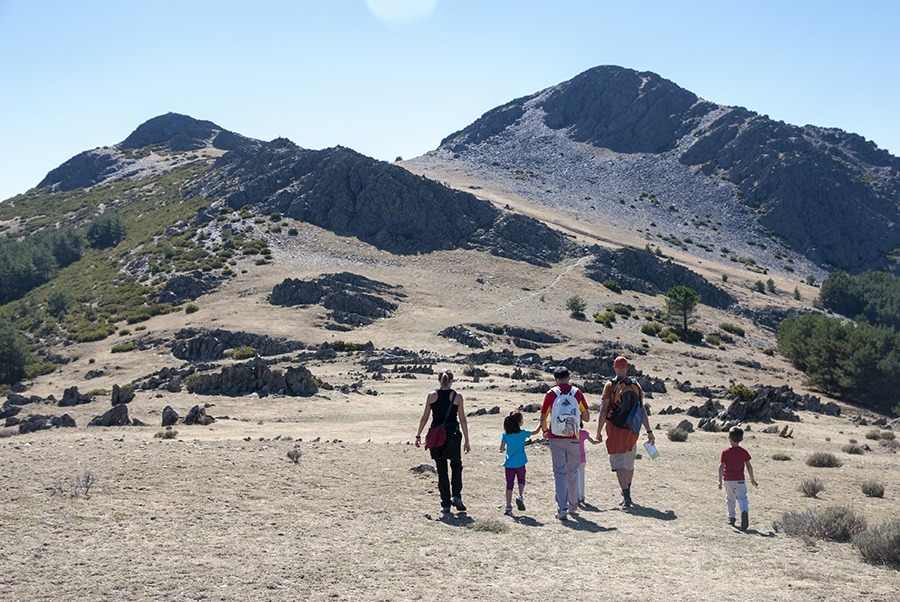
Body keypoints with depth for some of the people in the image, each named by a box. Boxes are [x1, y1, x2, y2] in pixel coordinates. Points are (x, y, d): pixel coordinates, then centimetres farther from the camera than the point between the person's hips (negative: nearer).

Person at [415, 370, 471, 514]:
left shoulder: (432, 396, 1)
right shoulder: (457, 397, -2)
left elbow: (424, 418, 4)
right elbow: (462, 420, -2)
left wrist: (418, 435, 14)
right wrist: (466, 440, 3)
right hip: (452, 435, -1)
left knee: (442, 470, 8)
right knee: (456, 465, 19)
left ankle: (445, 504, 8)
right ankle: (456, 496, 4)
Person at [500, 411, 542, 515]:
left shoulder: (505, 435, -5)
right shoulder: (523, 433, -7)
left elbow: (501, 449, -4)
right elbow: (536, 431, 9)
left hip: (509, 464, 1)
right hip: (520, 464, -1)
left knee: (509, 484, 7)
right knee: (521, 479, 23)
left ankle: (508, 507, 7)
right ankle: (520, 496, 2)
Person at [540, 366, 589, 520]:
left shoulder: (551, 394, -4)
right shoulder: (577, 393, 0)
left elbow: (543, 419, -2)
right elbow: (587, 417, 5)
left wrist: (545, 430, 19)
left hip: (556, 439, -2)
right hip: (573, 439, 2)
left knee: (559, 473, 1)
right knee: (573, 473, 16)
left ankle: (562, 509, -8)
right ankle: (573, 505, 30)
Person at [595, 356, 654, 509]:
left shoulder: (610, 385, -9)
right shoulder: (636, 386, 2)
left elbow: (603, 411, -11)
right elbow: (642, 410, -1)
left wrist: (599, 432, -6)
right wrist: (649, 431, 1)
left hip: (615, 430, -4)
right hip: (632, 430, 5)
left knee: (618, 463, -4)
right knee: (629, 462, 20)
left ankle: (626, 496, -17)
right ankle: (627, 492, 37)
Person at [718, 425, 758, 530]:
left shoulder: (725, 452, -6)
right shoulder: (744, 452, -2)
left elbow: (721, 466, -12)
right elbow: (749, 466, 1)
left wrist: (720, 480, -11)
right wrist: (752, 479, 12)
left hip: (728, 479, 0)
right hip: (740, 480, 0)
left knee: (730, 499, 17)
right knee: (742, 498, -3)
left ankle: (731, 518, 22)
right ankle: (744, 511, -31)